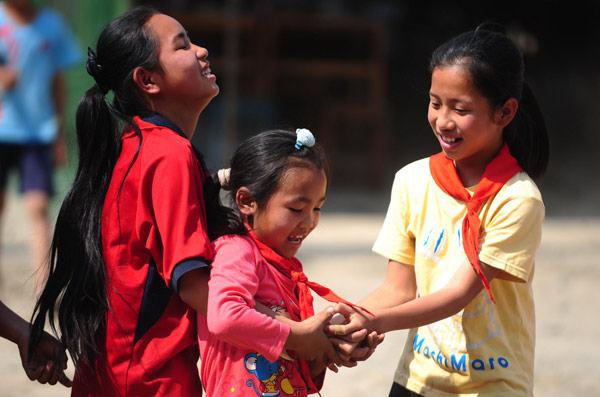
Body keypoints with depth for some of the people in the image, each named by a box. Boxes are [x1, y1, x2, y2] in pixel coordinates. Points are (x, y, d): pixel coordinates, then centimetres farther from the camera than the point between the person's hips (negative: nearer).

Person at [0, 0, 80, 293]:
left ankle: (41, 286, -15)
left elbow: (57, 80, 12)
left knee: (38, 207, -11)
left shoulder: (52, 24, 5)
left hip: (38, 133, 0)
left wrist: (60, 135, 12)